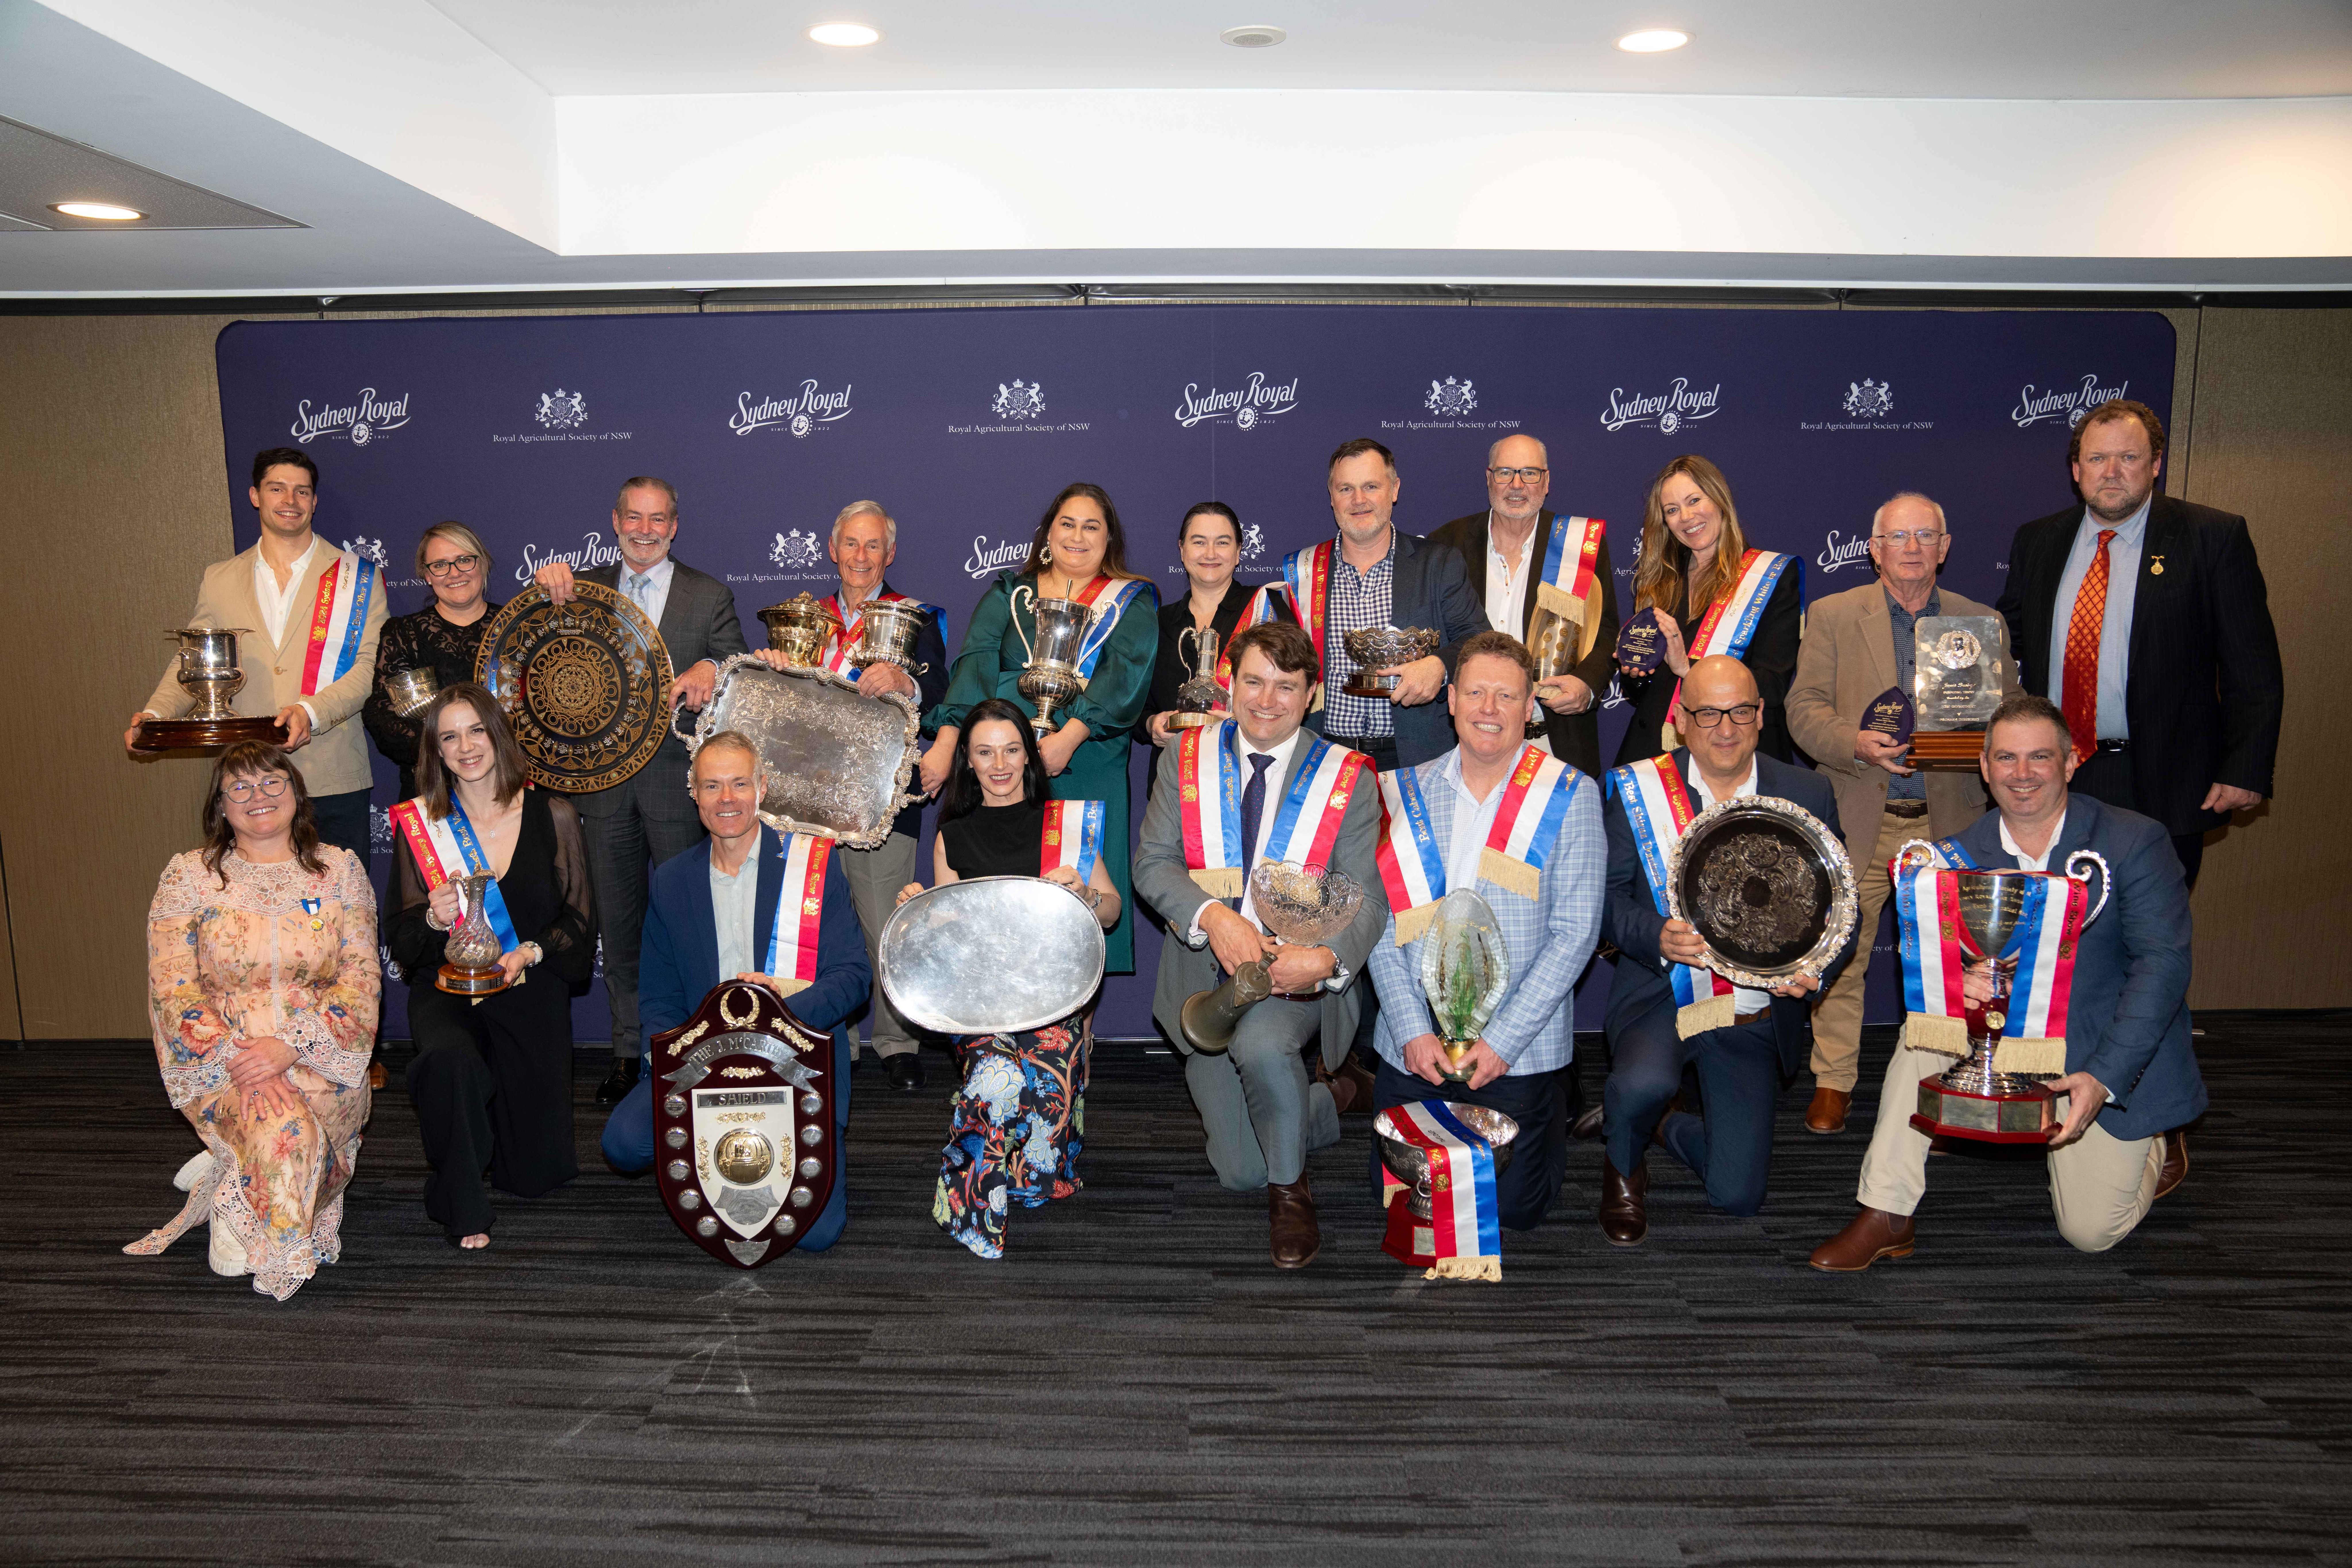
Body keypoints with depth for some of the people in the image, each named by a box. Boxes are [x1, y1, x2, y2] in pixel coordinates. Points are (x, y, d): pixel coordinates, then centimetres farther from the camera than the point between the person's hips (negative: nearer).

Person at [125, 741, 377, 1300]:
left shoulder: (340, 869, 6)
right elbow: (173, 988, -4)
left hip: (319, 1057, 2)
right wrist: (235, 1061, -19)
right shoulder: (188, 875, 4)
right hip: (220, 1057, -1)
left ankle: (227, 1177, -1)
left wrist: (291, 1045, -18)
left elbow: (361, 976, -2)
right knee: (285, 1128, -31)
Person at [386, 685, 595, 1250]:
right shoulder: (419, 824, 1)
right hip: (446, 991, -1)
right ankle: (461, 1208, -13)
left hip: (530, 991, 1)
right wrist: (434, 919, -20)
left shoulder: (552, 816, 0)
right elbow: (400, 939, 2)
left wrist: (531, 953, -16)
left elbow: (580, 921, 2)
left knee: (539, 1171, 1)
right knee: (451, 1060, -38)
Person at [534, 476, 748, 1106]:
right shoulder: (585, 588, 12)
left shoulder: (711, 596, 6)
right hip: (603, 780, 3)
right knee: (619, 923, 9)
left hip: (677, 777, -2)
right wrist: (547, 585, -11)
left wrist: (711, 670, -20)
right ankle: (630, 1052, 19)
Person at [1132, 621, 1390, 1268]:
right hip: (1207, 978, 3)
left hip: (1298, 974, -2)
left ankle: (1290, 1189, -10)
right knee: (1242, 1173, 2)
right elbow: (1153, 863, -5)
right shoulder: (1187, 759, 1)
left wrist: (1326, 959, -33)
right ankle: (1333, 1096, 35)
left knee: (1261, 1044, -38)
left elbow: (1367, 897, -10)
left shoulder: (1349, 778, -5)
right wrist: (1214, 917, -26)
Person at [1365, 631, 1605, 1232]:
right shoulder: (1408, 794, 3)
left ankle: (1551, 1115, 30)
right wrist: (1413, 1030, -10)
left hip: (1521, 1052, -2)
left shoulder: (1570, 797, -5)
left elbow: (1576, 932, -9)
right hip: (1413, 1047, 3)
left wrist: (1503, 1040, -14)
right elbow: (1381, 922, 1)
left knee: (1514, 1207, 1)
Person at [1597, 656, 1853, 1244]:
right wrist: (1657, 938, -23)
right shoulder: (1639, 789, -4)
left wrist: (1817, 967, -16)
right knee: (1644, 1084, -36)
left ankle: (1671, 1126, 35)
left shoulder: (1807, 795, 1)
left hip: (1758, 1015, 2)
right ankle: (1624, 1167, 3)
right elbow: (1607, 895, -3)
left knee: (1738, 1195, -2)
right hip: (1662, 996, -2)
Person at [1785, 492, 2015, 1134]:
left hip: (1948, 821, 2)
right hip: (1858, 818, -1)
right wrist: (1856, 743, -18)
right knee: (1841, 954, 1)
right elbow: (1805, 707, 0)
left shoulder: (1984, 623, 11)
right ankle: (1834, 1082, 13)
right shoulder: (1831, 616, 6)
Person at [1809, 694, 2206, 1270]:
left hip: (2111, 1056, -3)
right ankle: (1886, 1216, -20)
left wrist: (2102, 1078, -27)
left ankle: (2150, 1152, 28)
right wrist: (1958, 980, -36)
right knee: (1926, 1019, -26)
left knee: (2091, 1231, -8)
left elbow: (2163, 964, -18)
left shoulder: (2136, 842, -14)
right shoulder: (1963, 855, -4)